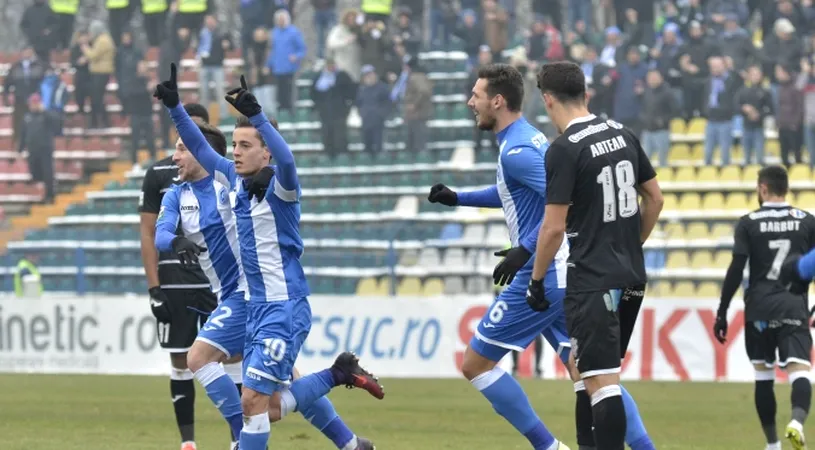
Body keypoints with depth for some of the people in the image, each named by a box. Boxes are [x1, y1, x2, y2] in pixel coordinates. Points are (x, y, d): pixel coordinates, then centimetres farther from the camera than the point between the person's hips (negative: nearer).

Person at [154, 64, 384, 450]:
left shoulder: (278, 186, -16)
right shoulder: (236, 180, 6)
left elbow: (286, 162, -38)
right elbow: (200, 149, 15)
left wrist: (256, 115, -48)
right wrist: (174, 107, 4)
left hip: (285, 310, -9)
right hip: (256, 308, 9)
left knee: (252, 400, -12)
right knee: (274, 404, 13)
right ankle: (341, 374, 31)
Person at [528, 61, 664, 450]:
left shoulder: (563, 150, -14)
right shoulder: (623, 135, 8)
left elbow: (554, 227, -15)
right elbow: (655, 200, 15)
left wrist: (537, 280, -3)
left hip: (592, 283, -8)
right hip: (631, 279, 8)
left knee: (600, 382, -10)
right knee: (593, 375, 19)